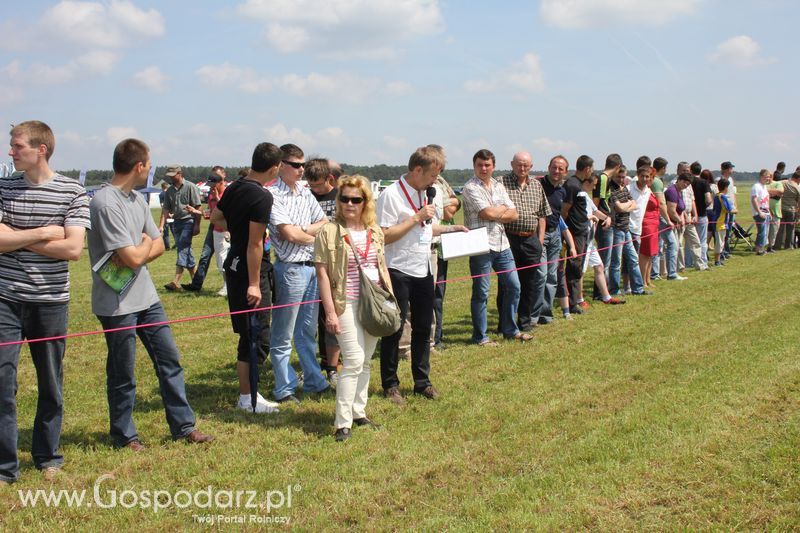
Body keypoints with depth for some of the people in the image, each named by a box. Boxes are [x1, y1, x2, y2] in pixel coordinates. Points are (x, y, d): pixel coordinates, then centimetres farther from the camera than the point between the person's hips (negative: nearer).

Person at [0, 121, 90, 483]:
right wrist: (43, 233, -14)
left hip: (51, 301, -1)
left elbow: (73, 249, -14)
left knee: (51, 384, 11)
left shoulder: (72, 192, -5)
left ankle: (47, 456, 28)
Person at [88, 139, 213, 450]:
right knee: (123, 374, 5)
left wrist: (137, 252, -11)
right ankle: (124, 436, 22)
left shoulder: (137, 199, 9)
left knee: (169, 358, 11)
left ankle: (183, 425, 21)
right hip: (117, 304, -8)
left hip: (146, 296, 8)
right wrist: (145, 242, -2)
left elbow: (158, 246, 9)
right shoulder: (106, 203, -20)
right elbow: (133, 258, -24)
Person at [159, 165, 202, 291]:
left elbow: (197, 207, -9)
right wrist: (161, 225, 0)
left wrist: (197, 225, -13)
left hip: (188, 221, -7)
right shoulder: (170, 191, 13)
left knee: (183, 248, -15)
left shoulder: (190, 187, -6)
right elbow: (166, 209, 11)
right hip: (176, 222, 7)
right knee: (185, 251, 9)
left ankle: (176, 281, -22)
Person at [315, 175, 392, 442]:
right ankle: (342, 423, -4)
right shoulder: (329, 232, -8)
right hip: (347, 304, -6)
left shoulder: (375, 231, 9)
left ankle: (358, 412, 24)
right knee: (354, 360, -11)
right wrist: (330, 312, -14)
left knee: (365, 361, 12)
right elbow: (322, 273, -10)